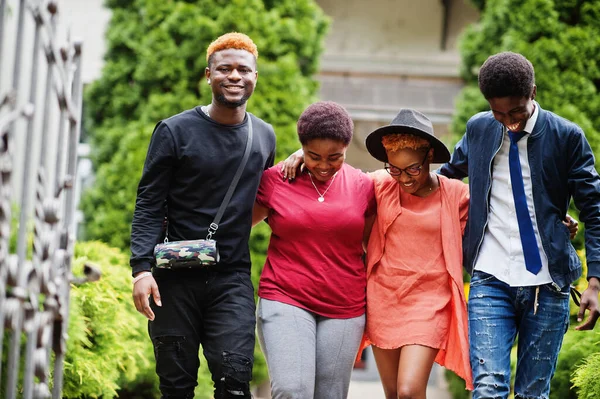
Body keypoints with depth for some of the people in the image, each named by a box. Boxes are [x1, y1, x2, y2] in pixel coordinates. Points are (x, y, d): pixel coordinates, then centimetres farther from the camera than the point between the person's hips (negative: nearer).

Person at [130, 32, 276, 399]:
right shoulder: (174, 131, -3)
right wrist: (142, 268, -16)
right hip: (176, 277, -2)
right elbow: (149, 206, -5)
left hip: (233, 278, 2)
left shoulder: (264, 137, 10)